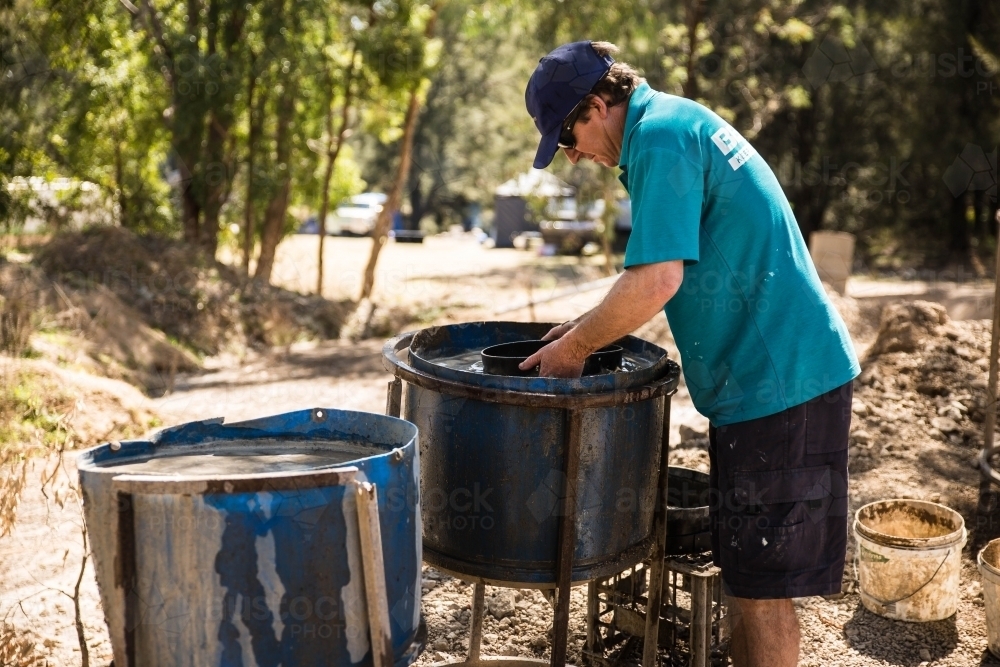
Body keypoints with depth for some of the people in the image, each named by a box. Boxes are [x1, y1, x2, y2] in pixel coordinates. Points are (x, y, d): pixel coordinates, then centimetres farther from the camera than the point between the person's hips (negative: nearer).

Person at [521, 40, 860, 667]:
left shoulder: (659, 135, -15)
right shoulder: (680, 122, 16)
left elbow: (657, 280, -25)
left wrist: (576, 347, -11)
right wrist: (595, 322, 15)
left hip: (778, 381, -10)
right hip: (776, 371, 10)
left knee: (760, 582, 1)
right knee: (746, 572, 19)